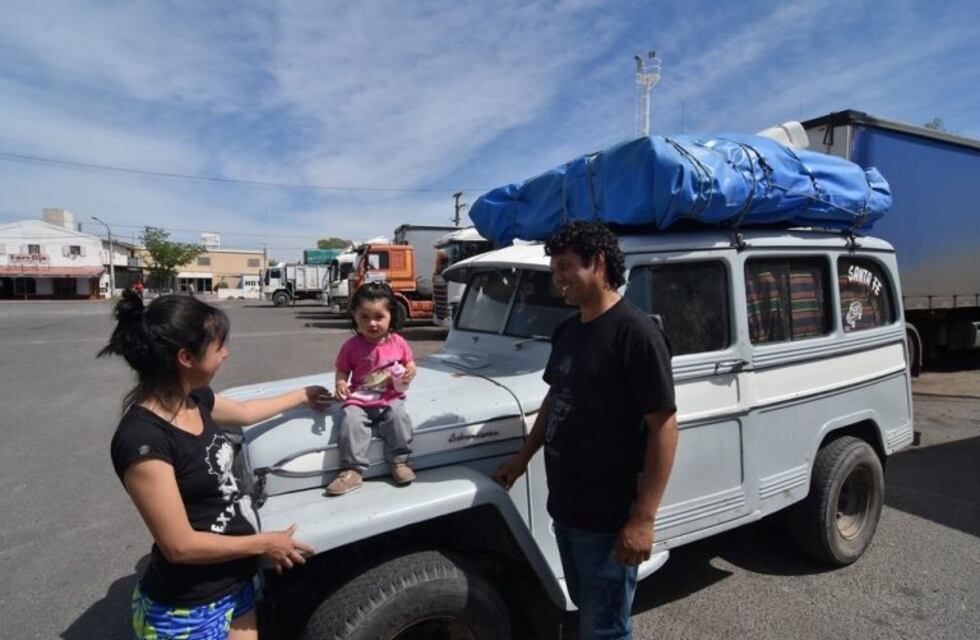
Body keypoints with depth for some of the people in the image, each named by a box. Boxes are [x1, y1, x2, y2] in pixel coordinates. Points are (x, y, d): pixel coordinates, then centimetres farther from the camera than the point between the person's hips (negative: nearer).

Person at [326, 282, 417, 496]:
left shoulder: (398, 343, 0)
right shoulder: (352, 346, -3)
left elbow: (410, 363, 12)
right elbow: (342, 371, 6)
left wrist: (410, 372, -11)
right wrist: (340, 384, -16)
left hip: (391, 399, 1)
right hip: (359, 400, 0)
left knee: (398, 417, -26)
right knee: (350, 420, -26)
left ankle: (399, 461, -7)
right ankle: (353, 470, -18)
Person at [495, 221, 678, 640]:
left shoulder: (636, 333, -19)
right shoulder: (567, 331, 6)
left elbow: (663, 427, -20)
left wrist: (643, 519, -21)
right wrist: (523, 458, 16)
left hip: (609, 517, -7)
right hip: (565, 507, 8)